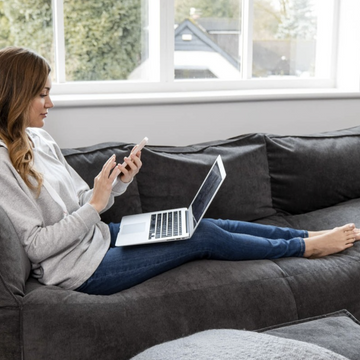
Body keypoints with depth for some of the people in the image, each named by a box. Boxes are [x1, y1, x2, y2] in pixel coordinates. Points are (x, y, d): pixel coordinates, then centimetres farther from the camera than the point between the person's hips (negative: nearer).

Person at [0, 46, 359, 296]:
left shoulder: (39, 140, 5)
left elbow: (81, 202, 10)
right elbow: (35, 245, -22)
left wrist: (118, 182, -7)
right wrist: (95, 205, -22)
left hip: (97, 236, 8)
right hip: (82, 270, -8)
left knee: (209, 223, 3)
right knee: (205, 237, -6)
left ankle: (310, 234, 17)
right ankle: (306, 247, 14)